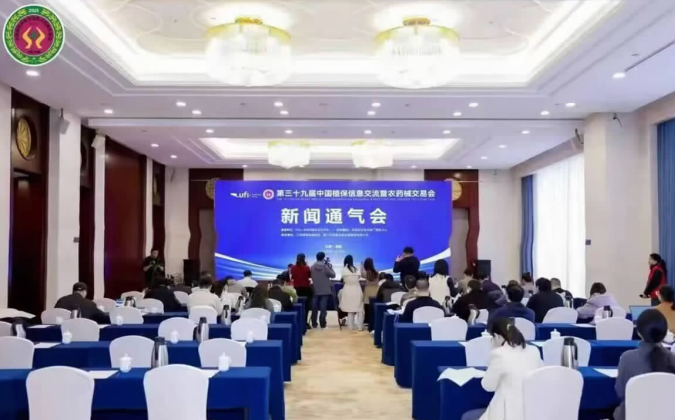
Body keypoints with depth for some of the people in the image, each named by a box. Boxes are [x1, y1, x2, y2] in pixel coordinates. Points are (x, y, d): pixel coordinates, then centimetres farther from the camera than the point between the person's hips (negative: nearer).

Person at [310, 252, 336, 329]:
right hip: (325, 290, -3)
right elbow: (333, 275, -4)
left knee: (314, 308, 8)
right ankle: (322, 324, -1)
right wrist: (330, 266, 5)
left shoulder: (312, 267, -1)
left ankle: (314, 324, 12)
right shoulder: (325, 267, -12)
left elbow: (311, 276, 10)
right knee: (323, 308, -1)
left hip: (315, 290, 3)